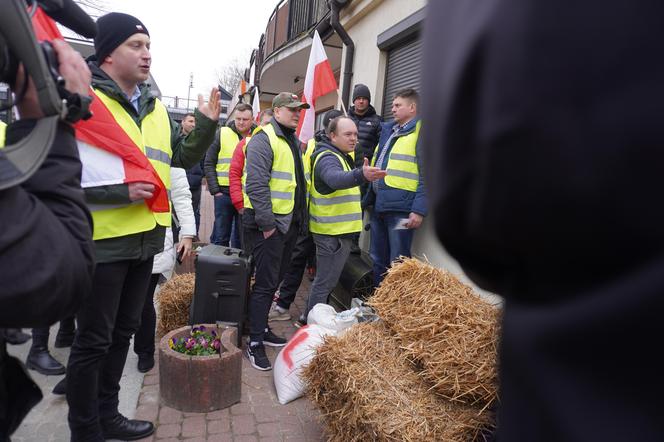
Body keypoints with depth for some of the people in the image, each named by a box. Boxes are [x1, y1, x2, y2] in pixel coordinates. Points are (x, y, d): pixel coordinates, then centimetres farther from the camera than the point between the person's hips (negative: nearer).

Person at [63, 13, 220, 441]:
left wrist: (207, 125, 3)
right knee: (93, 340, 5)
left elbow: (184, 157, 18)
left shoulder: (155, 109, 12)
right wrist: (121, 191, -24)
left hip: (145, 238, 8)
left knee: (123, 331, 18)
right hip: (101, 241, -7)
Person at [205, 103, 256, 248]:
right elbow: (209, 164, 2)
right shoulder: (222, 134, 2)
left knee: (241, 238, 11)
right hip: (224, 193, -1)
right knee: (220, 237, 6)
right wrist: (215, 190, -6)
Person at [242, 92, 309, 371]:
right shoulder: (264, 139, -11)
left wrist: (301, 218, 18)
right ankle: (255, 343, 7)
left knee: (275, 280, 17)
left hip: (289, 222, 9)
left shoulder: (293, 141, 18)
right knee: (265, 283, -5)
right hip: (269, 223, -9)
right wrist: (266, 222, -22)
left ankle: (262, 328, 32)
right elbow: (256, 184, -20)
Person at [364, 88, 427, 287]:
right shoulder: (388, 130, 19)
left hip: (401, 208, -8)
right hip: (378, 205, 8)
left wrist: (419, 210, -20)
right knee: (377, 260, 17)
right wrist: (368, 198, 19)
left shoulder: (422, 132, -5)